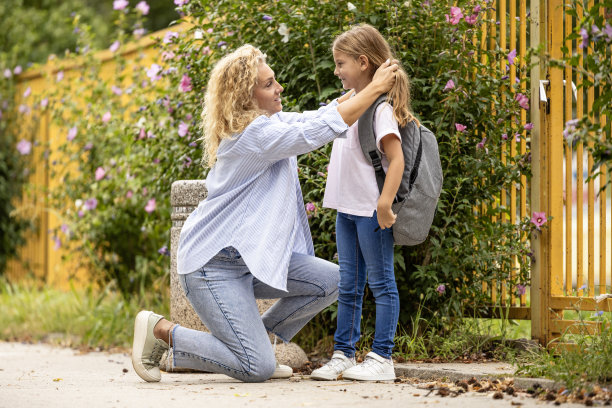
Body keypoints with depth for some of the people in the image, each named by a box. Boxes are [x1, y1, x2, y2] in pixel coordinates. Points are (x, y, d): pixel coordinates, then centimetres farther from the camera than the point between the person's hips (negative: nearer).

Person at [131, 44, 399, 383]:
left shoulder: (270, 122, 9)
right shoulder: (255, 134, -21)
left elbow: (321, 115, 17)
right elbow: (323, 129, -24)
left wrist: (364, 88, 5)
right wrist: (375, 88, -17)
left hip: (252, 258, 10)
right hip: (213, 265, -10)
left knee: (332, 281, 3)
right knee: (257, 368, -15)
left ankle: (255, 336, 12)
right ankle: (161, 330, -2)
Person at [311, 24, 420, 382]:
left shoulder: (380, 108, -14)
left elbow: (396, 158, -20)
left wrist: (385, 203, -26)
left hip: (371, 211, -9)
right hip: (347, 208, 9)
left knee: (381, 282, -1)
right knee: (349, 285, 12)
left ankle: (382, 358, 3)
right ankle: (343, 355, 18)